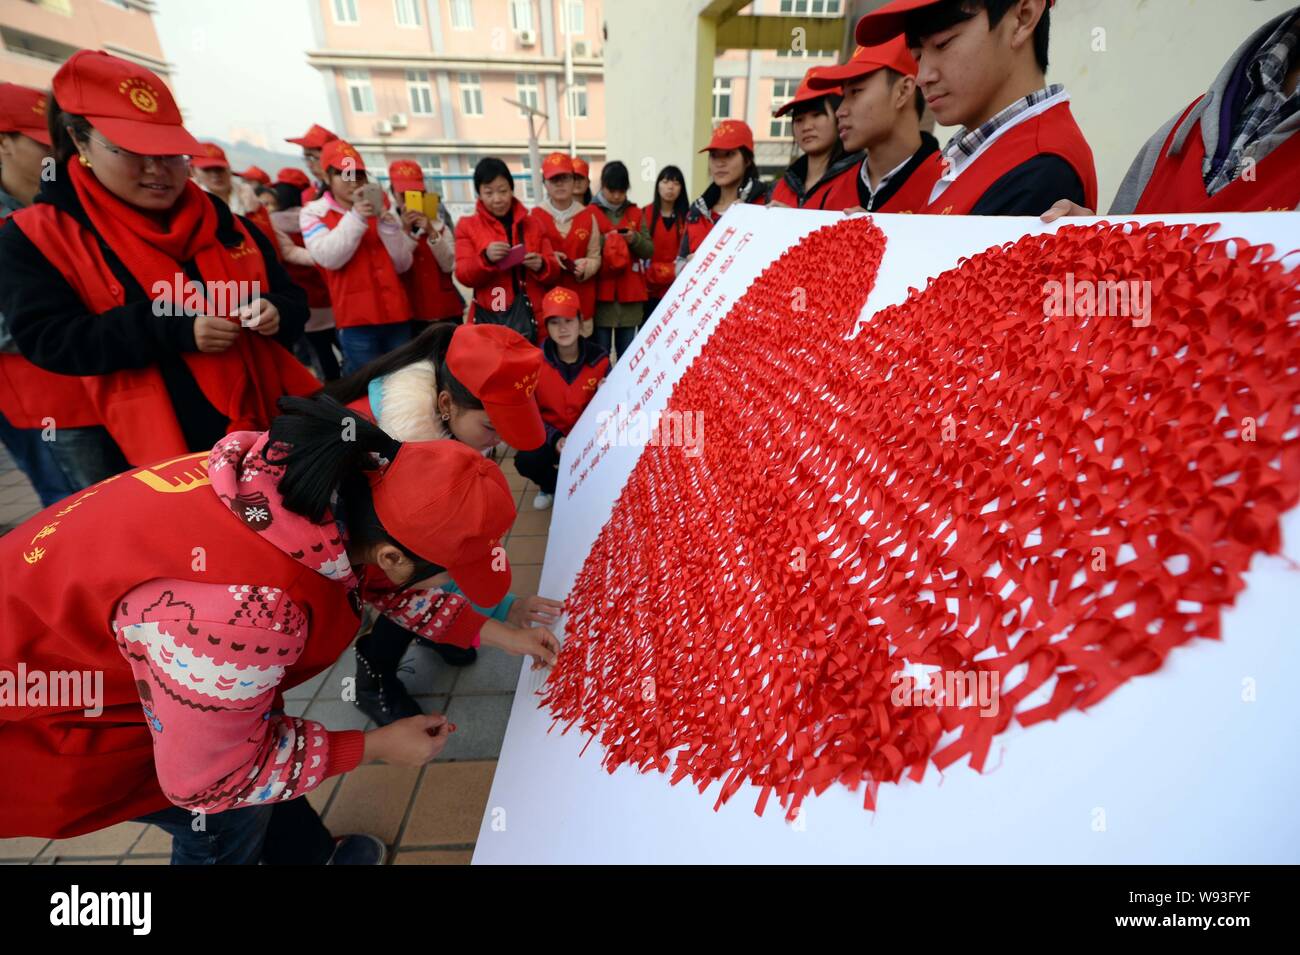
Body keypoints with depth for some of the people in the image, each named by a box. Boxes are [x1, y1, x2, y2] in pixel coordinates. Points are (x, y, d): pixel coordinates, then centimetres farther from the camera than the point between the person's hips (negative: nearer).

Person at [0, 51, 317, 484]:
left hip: (269, 429, 4)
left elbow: (290, 297, 13)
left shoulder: (226, 224, 11)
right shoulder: (35, 238, 0)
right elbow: (48, 339, -10)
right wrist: (172, 331, -23)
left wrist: (275, 312, -12)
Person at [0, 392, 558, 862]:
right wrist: (374, 747, -16)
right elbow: (209, 780, -23)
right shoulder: (241, 614, -43)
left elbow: (378, 578, 0)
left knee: (259, 724, 16)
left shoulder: (346, 478, -22)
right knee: (230, 821, 2)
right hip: (48, 702, -6)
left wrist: (493, 634, -1)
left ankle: (311, 854, 40)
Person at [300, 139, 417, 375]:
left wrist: (389, 227, -7)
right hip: (357, 319, -3)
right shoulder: (313, 212, 6)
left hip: (396, 314, 4)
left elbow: (402, 265, 7)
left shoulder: (382, 210, 14)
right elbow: (328, 258, -11)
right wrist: (355, 217, -15)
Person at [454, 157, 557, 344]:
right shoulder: (467, 226, 8)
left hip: (532, 318, 2)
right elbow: (463, 275, 0)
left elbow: (553, 272, 10)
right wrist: (485, 258, -20)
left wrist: (541, 266, -13)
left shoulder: (532, 224, 12)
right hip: (489, 318, -1)